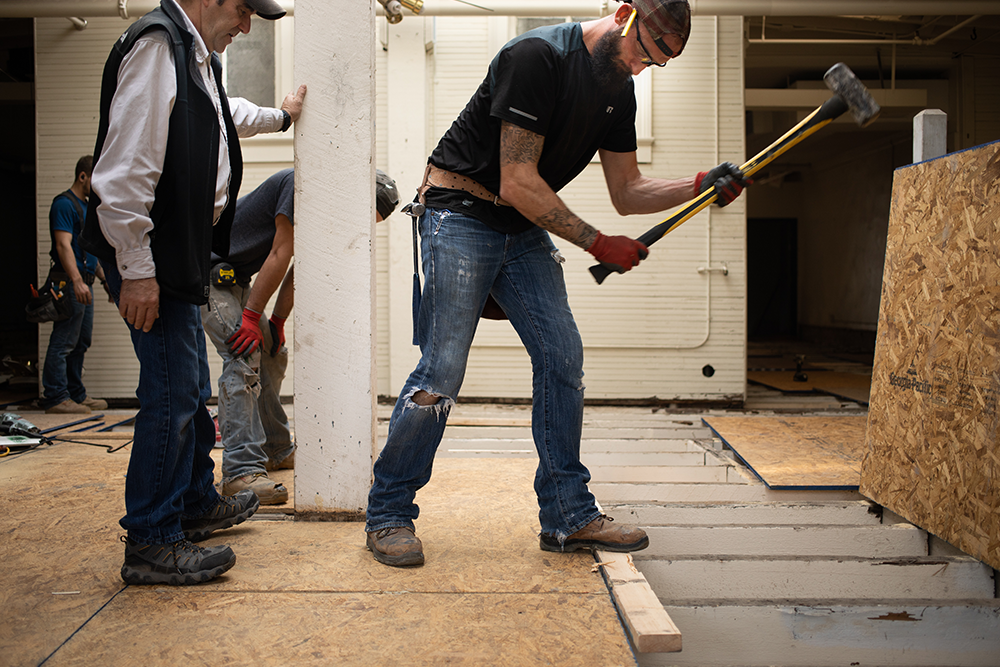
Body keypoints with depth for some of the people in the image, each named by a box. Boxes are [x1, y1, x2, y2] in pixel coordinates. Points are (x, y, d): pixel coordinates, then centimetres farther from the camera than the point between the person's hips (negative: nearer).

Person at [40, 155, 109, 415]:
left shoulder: (85, 206, 21)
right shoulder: (64, 204, -9)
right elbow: (63, 245, -19)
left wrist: (104, 277, 26)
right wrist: (77, 280, -28)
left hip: (84, 282, 10)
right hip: (69, 283, -10)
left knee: (81, 342, 12)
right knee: (63, 342, -7)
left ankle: (76, 394, 19)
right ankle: (56, 398, -4)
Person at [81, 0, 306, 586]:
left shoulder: (198, 56, 18)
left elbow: (229, 116, 42)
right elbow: (126, 165, -23)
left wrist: (280, 117, 59)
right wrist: (135, 269, -25)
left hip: (181, 256, 11)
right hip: (151, 257, -11)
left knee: (191, 389, 19)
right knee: (172, 394, -7)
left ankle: (197, 503, 34)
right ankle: (151, 544, 4)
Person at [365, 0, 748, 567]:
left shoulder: (619, 90, 6)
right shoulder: (538, 55, -20)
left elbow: (628, 192, 10)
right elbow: (517, 185, -24)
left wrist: (700, 185, -6)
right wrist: (597, 243, -19)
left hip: (526, 229, 8)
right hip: (462, 216, -8)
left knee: (563, 357, -1)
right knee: (442, 372, -11)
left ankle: (568, 516, 9)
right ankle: (388, 515, 6)